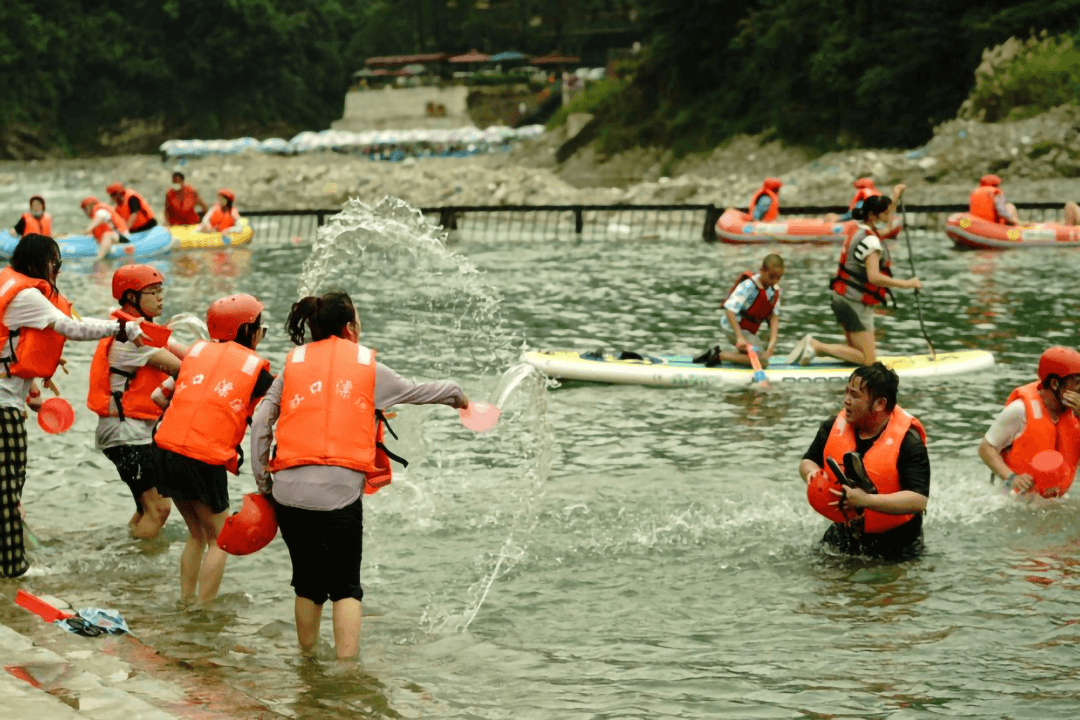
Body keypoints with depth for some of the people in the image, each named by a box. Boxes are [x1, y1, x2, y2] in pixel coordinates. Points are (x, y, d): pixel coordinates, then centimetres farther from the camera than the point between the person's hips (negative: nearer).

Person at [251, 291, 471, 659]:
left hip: (290, 488, 2)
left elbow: (260, 424, 7)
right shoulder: (368, 367, 10)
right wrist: (455, 394, 43)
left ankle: (307, 659, 27)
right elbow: (415, 391, 25)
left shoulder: (293, 364, 13)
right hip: (341, 488, -2)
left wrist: (263, 481, 14)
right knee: (346, 585, 6)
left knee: (308, 583, 17)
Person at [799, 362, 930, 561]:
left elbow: (918, 500, -30)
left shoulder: (908, 440, -21)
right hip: (845, 533, 5)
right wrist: (812, 473, -15)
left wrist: (865, 500, -39)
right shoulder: (834, 427, -3)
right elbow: (807, 461, 11)